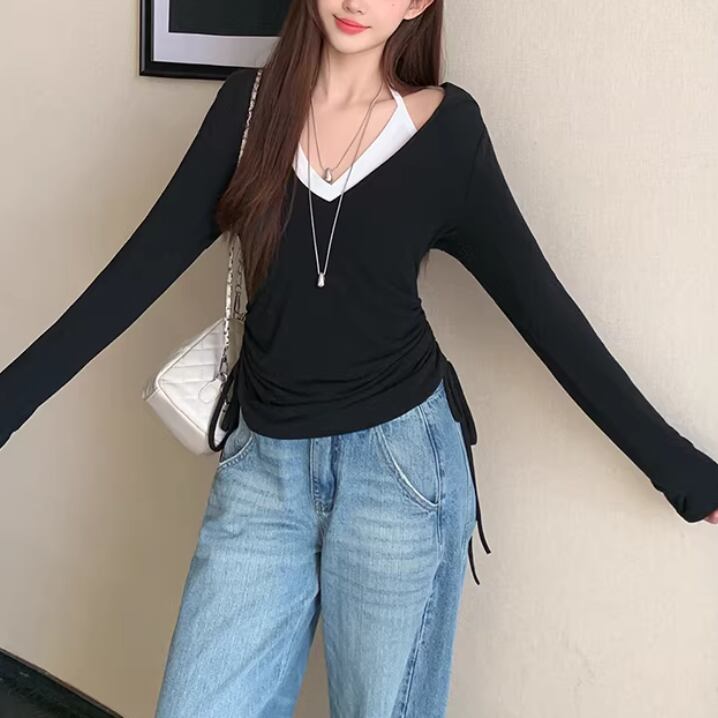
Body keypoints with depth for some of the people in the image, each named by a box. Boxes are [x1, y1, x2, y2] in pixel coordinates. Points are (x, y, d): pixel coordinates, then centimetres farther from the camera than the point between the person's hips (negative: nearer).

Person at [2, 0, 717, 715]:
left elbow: (542, 307, -2)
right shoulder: (249, 103, 2)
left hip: (402, 461, -2)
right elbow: (144, 265, 1)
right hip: (263, 464, 2)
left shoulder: (445, 128, -3)